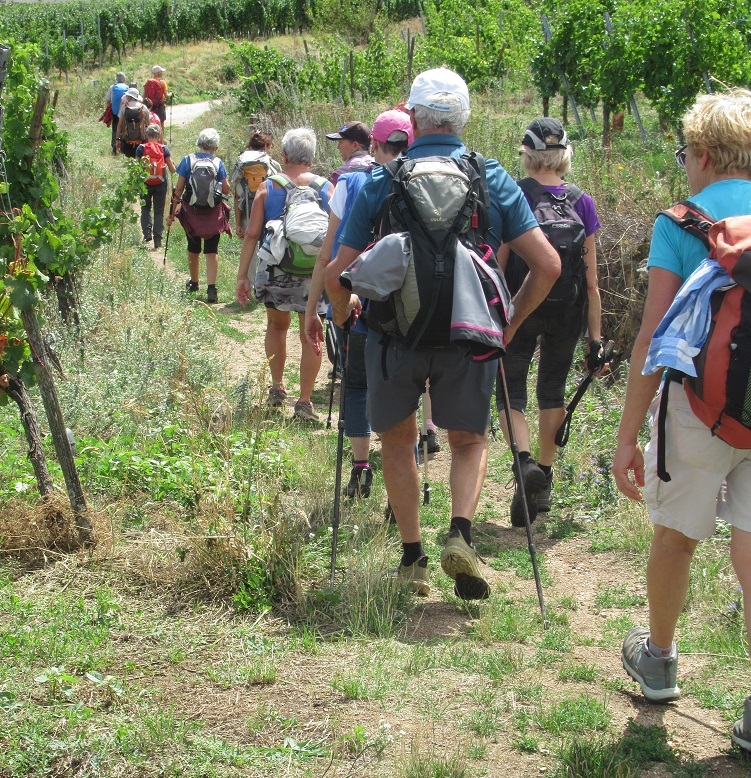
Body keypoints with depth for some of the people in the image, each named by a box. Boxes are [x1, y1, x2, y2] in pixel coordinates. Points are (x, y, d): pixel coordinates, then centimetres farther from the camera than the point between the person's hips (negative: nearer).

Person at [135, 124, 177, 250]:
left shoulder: (141, 148, -5)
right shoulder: (164, 148, -3)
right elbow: (172, 170, -1)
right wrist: (174, 166, 22)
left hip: (145, 183, 0)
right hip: (161, 184, 0)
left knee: (145, 208, 17)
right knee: (159, 211, 8)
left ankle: (147, 233, -1)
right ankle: (157, 239, 3)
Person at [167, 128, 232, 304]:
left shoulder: (188, 161, -6)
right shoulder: (218, 163, -6)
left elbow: (179, 189, -6)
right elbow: (226, 190, -3)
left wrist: (172, 211, 1)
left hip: (191, 211, 1)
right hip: (213, 213, -1)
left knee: (193, 248, 19)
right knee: (211, 251, 1)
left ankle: (193, 283, 36)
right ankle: (211, 288, -12)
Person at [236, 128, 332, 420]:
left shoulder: (267, 188, -2)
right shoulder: (326, 189, -1)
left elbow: (251, 234, -4)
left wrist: (242, 275, 0)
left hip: (274, 270, 1)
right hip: (313, 273, -1)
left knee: (277, 325, 24)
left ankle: (277, 387, 25)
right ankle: (304, 401, 6)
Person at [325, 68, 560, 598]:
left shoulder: (383, 183, -2)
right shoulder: (495, 179, 1)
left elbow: (338, 274, -2)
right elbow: (548, 265, -2)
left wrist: (344, 311, 19)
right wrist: (512, 322, 11)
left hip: (395, 332, 0)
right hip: (469, 335, 1)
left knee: (398, 440, 21)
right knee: (470, 439, 21)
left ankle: (413, 558, 19)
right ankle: (461, 534, -2)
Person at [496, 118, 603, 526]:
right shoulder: (581, 202, -3)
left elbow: (496, 265, -9)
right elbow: (591, 280, -2)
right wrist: (595, 336, 3)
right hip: (567, 312, 3)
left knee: (510, 389, 7)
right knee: (552, 389, 17)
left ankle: (524, 461, -20)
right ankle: (543, 482, 22)